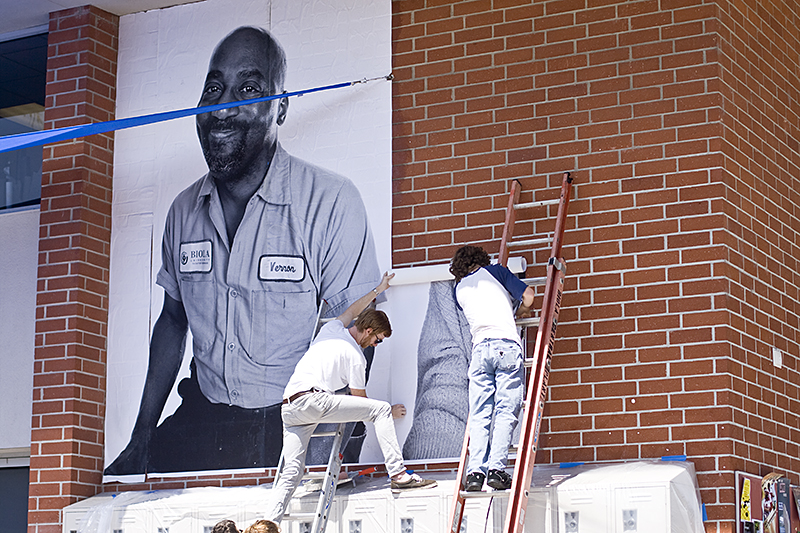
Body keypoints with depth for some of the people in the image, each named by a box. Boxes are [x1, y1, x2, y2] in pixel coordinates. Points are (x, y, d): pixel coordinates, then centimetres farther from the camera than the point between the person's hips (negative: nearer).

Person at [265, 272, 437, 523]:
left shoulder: (331, 329, 20)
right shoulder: (355, 356, 2)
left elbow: (352, 310, 42)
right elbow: (359, 398, 11)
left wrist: (377, 290, 54)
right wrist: (386, 413, 27)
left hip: (288, 407, 8)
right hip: (312, 401, -8)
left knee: (291, 471, 5)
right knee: (381, 409, -6)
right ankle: (398, 475, -12)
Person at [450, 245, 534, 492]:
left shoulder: (458, 289, 24)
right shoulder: (495, 271, 15)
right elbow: (528, 297, 9)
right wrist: (520, 313, 30)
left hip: (480, 348, 3)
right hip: (507, 344, -3)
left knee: (479, 414, 2)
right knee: (506, 411, -5)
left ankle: (475, 471, -11)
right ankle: (496, 468, -16)